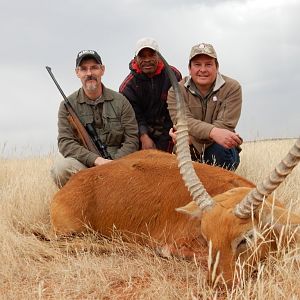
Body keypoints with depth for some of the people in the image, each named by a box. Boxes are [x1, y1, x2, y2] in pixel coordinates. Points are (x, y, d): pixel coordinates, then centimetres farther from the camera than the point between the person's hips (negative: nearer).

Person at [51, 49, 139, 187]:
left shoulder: (120, 101, 5)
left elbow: (131, 140, 1)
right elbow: (65, 142, -8)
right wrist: (96, 160, -22)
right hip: (83, 163, 0)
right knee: (61, 167, -32)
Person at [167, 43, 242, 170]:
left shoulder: (232, 88, -6)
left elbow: (225, 125, -17)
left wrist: (190, 137, -29)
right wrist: (213, 132, -39)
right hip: (189, 153, 2)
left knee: (221, 148, -32)